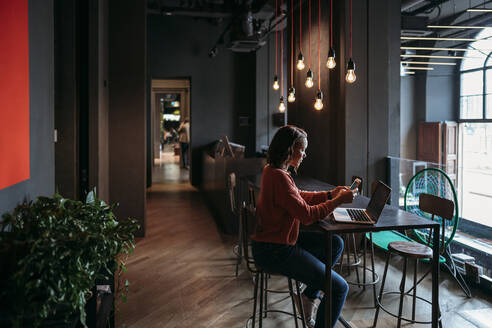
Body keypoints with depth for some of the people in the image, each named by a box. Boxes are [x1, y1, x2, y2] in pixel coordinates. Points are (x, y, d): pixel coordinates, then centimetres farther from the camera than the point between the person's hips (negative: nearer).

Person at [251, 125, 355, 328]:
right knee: (339, 288, -9)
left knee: (336, 244, 19)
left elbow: (299, 197, 19)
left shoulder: (272, 170, 7)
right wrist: (338, 201, -13)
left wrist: (330, 195, 9)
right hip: (274, 251, -10)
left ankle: (308, 296, 20)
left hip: (279, 239, 11)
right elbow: (307, 215, -23)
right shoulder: (279, 177, -24)